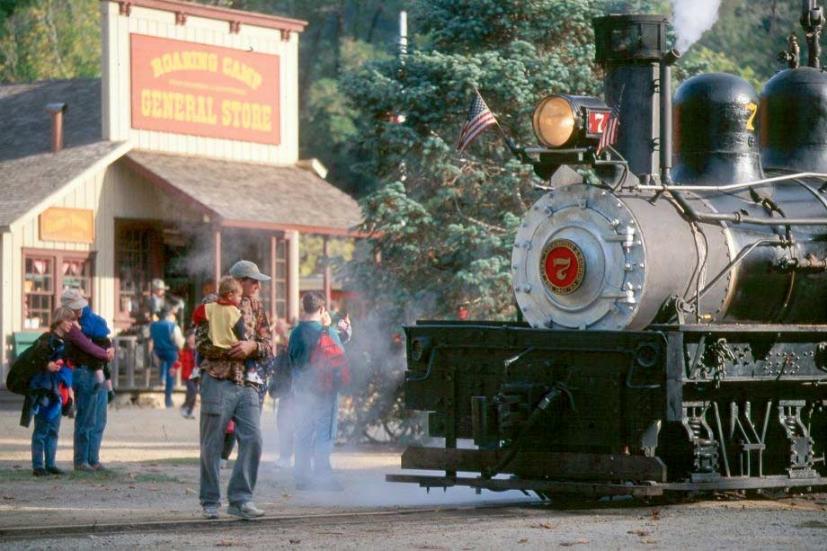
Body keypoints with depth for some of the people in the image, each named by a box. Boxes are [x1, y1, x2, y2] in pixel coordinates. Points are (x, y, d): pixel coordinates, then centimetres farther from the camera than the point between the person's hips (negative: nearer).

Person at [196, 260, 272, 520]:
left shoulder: (256, 308, 15)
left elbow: (269, 346, 11)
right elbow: (202, 343, -6)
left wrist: (252, 347, -9)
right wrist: (232, 350, -14)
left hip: (247, 385, 4)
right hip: (218, 381, -4)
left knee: (252, 440, -8)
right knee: (212, 445, 1)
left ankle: (240, 498, -3)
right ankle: (210, 502, 10)